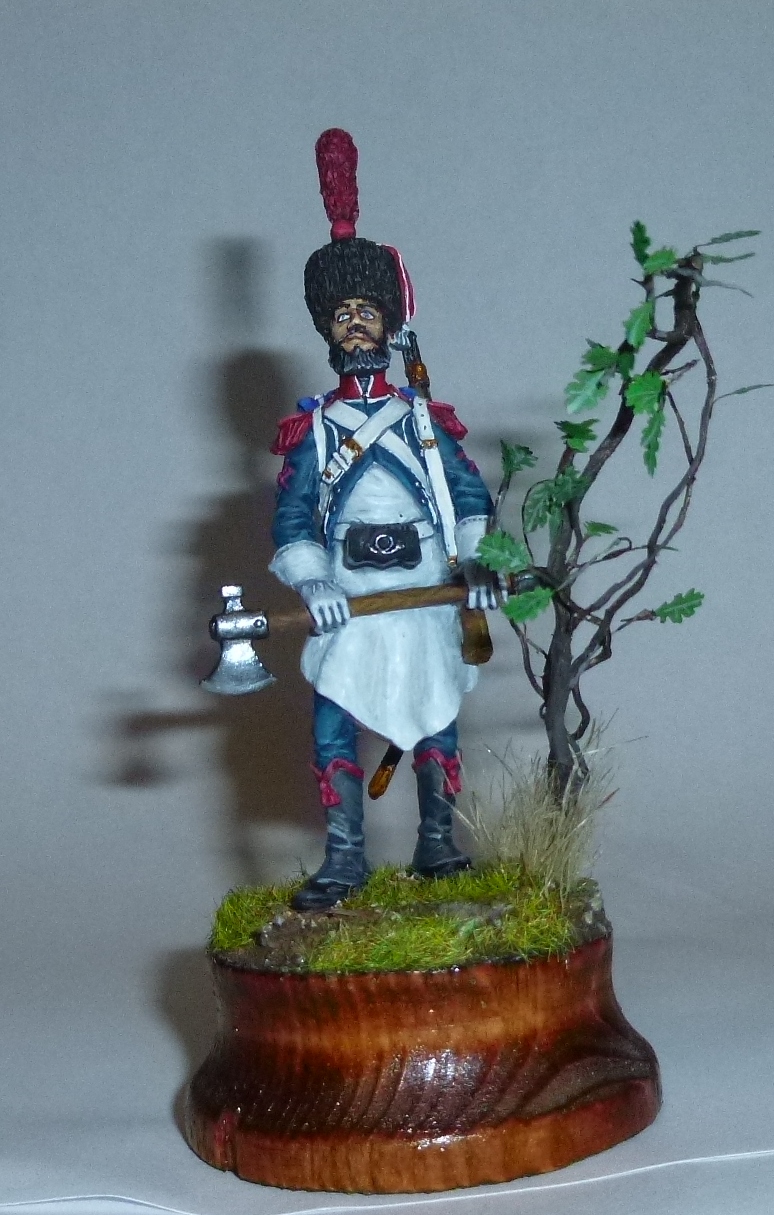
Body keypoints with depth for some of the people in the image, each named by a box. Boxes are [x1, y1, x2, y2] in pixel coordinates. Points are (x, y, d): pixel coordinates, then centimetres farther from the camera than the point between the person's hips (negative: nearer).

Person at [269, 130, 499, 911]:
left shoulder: (425, 419, 8)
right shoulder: (312, 429, 7)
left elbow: (470, 498, 5)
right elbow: (291, 520, 0)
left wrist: (476, 562, -11)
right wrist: (312, 584, -17)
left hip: (424, 594, 1)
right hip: (347, 604, 0)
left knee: (435, 719, 5)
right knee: (332, 724, -7)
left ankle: (436, 842, 17)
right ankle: (344, 856, -1)